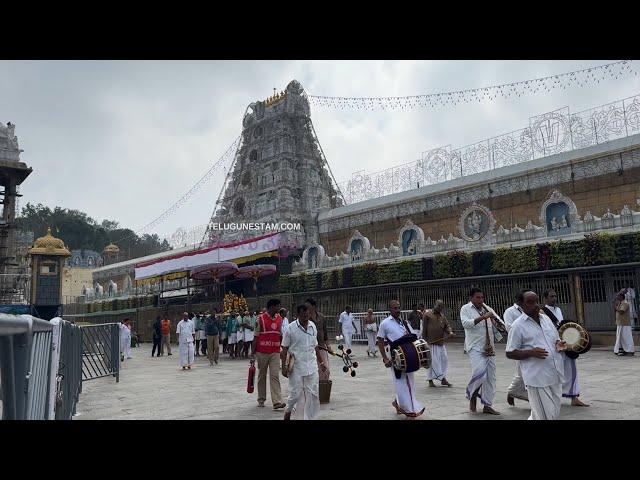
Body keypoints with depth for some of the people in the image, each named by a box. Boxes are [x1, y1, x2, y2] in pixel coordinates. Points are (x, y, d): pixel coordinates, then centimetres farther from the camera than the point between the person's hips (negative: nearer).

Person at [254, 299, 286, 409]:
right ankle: (261, 400, 23)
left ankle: (277, 401, -9)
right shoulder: (261, 319, -6)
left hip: (275, 352, 3)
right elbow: (256, 336, -4)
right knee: (262, 376, 10)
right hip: (262, 352, -3)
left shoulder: (279, 319, 7)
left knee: (275, 376, -5)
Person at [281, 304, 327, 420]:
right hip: (296, 367, -4)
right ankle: (288, 411, 31)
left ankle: (310, 418, 18)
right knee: (295, 393, 2)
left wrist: (320, 361, 16)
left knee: (313, 394, 5)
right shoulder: (290, 328, -9)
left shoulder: (313, 326, 6)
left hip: (312, 366, 4)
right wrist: (284, 366, -9)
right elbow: (284, 348, -5)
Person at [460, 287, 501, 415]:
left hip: (489, 347, 6)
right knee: (479, 372, -22)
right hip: (475, 347, -6)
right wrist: (483, 317, -25)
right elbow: (466, 323, -18)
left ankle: (487, 405, 12)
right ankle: (472, 395, 4)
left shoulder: (486, 309, 18)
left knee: (490, 377, 4)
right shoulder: (466, 309, 0)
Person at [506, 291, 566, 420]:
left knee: (555, 413, 14)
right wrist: (531, 352, -22)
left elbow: (556, 339, 23)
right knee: (545, 415, -4)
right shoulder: (518, 326, -9)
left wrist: (559, 344, -1)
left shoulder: (546, 319, 11)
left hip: (555, 375, 7)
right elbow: (510, 353, -8)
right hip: (537, 377, -7)